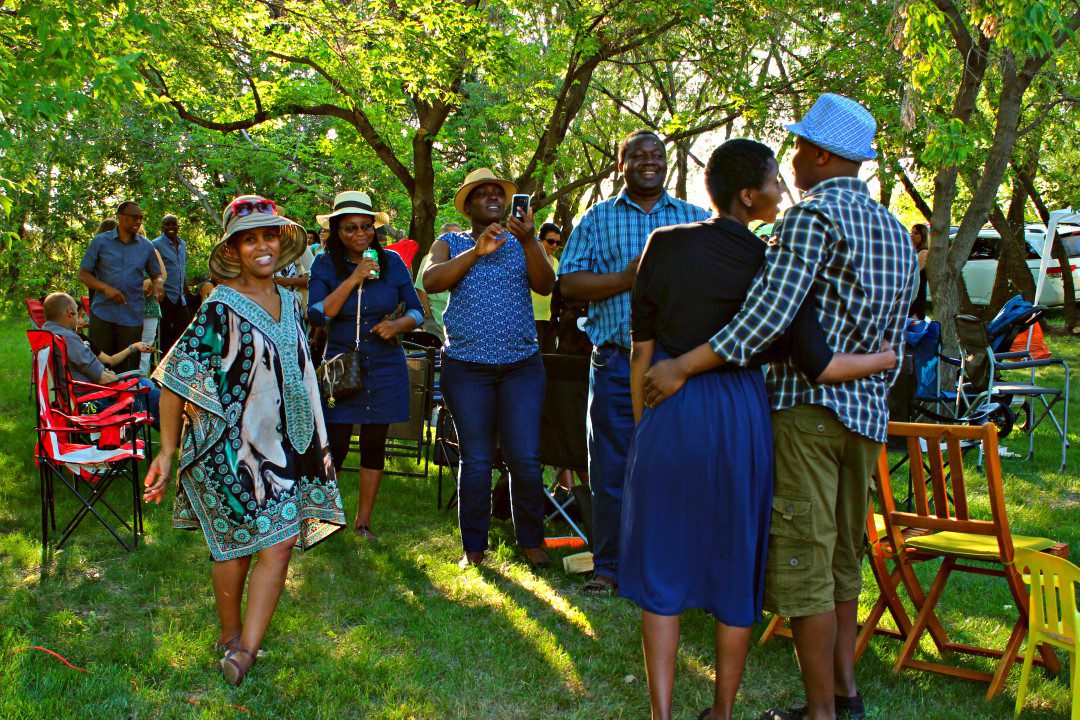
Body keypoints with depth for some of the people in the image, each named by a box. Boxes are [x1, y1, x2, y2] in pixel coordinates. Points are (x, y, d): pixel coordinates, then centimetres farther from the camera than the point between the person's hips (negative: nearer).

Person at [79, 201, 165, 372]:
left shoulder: (146, 247, 10)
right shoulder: (101, 242, 5)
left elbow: (157, 274, 19)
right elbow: (83, 274, 5)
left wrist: (158, 283, -6)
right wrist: (106, 288, -12)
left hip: (132, 317, 1)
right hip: (102, 314, -1)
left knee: (129, 368, 2)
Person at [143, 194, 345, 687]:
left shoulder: (288, 301, 7)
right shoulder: (221, 307, -13)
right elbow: (176, 378, -12)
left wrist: (311, 442, 23)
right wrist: (168, 450, -12)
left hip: (281, 443, 6)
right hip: (229, 443, -6)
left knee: (280, 539, -3)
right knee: (238, 543, 6)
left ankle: (246, 648, 4)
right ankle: (230, 634, 27)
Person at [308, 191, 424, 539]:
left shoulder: (392, 262, 3)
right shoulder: (325, 266, -1)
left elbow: (416, 311, 7)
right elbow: (317, 315, -14)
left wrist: (398, 325, -14)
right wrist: (354, 279, -19)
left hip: (386, 368, 2)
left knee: (374, 444, 8)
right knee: (334, 446, -5)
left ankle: (363, 520, 22)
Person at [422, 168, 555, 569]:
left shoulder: (523, 245, 12)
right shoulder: (451, 244, 11)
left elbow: (546, 285, -5)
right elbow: (431, 282, -7)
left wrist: (529, 241, -20)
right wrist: (476, 251, -16)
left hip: (522, 366, 1)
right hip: (467, 367, -1)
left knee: (526, 461, -3)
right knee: (476, 462, 0)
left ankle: (531, 541, 16)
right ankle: (474, 547, 15)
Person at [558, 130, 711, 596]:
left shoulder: (698, 219, 14)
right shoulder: (597, 219, 12)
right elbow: (568, 283, 3)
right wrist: (625, 279, -10)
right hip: (617, 361, 0)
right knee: (611, 469, 3)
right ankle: (609, 567, 15)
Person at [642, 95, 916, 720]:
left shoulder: (813, 217, -11)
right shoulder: (897, 232, 15)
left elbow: (770, 315, -24)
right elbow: (894, 343, 18)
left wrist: (683, 366, -23)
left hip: (808, 407, -9)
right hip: (866, 413, 9)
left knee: (803, 562, -1)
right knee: (843, 558, 18)